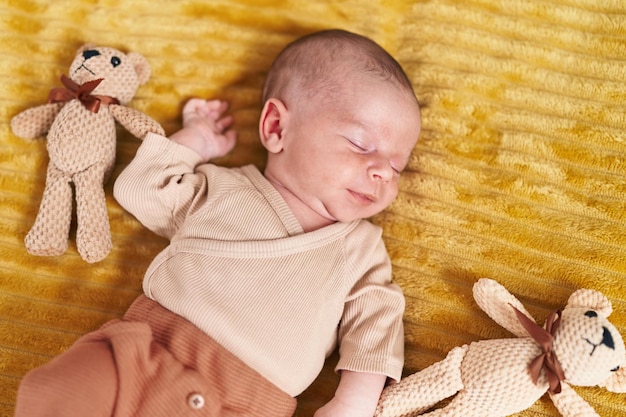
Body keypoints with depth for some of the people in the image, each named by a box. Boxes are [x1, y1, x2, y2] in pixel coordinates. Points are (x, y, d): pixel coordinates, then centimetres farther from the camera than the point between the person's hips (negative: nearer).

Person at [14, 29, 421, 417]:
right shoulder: (222, 188, 13)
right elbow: (137, 189, 17)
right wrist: (194, 140, 19)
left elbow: (375, 326, 5)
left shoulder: (361, 247, 13)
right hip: (146, 352, 1)